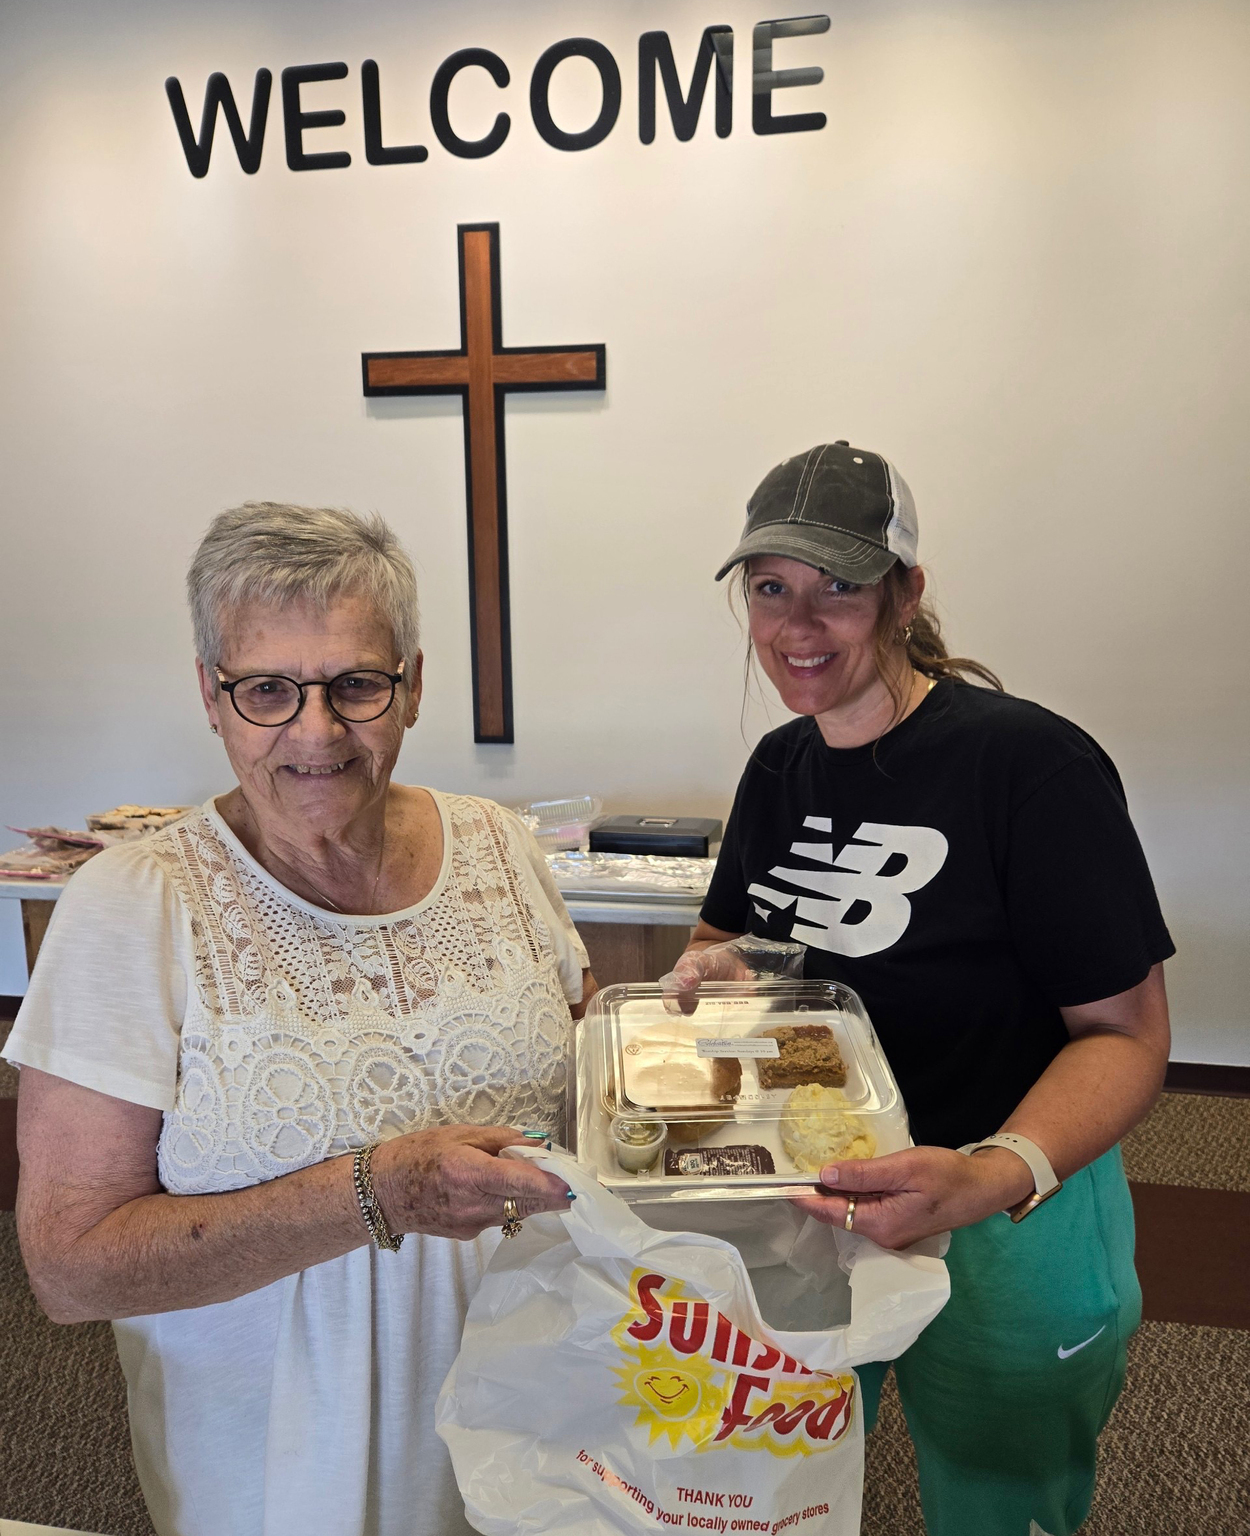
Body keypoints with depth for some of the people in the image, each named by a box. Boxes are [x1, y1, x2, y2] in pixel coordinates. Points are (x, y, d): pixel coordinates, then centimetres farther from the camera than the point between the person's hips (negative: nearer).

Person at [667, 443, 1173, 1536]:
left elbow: (1126, 1032, -20)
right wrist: (716, 967, -13)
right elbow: (726, 935, 11)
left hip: (1005, 1233, -5)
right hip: (804, 1203, 6)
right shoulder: (781, 766, -2)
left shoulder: (1033, 764, -22)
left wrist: (997, 1179, -36)